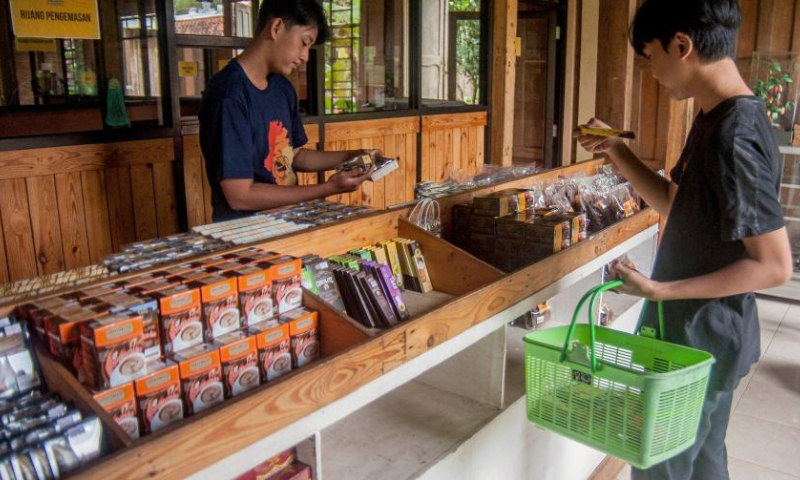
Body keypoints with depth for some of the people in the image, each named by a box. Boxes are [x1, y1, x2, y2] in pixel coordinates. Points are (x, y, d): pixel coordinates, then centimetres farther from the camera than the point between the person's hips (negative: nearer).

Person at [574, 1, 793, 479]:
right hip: (709, 330, 9)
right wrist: (616, 151, 5)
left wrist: (662, 291, -25)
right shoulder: (718, 118, 5)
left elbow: (775, 265, -23)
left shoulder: (733, 138, -25)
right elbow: (675, 203, 15)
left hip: (700, 336, -9)